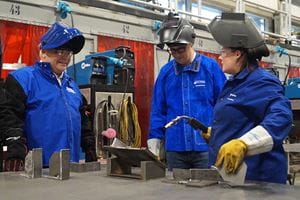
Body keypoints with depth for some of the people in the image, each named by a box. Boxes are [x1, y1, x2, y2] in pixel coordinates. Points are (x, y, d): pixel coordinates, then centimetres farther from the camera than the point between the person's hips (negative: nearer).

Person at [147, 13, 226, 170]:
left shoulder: (211, 67, -2)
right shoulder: (165, 72, 5)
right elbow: (158, 110, 8)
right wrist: (154, 140, 2)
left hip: (206, 147, -2)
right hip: (174, 148, 3)